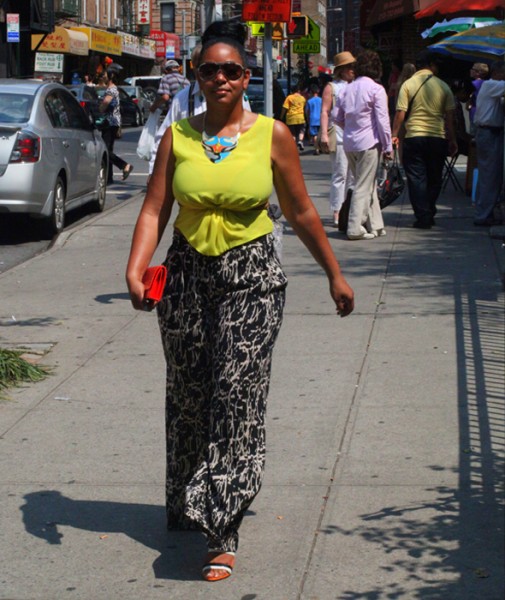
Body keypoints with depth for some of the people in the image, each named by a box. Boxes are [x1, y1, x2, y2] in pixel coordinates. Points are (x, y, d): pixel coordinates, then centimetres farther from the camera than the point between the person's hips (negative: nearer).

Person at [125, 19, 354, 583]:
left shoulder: (271, 134, -2)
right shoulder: (177, 136, 2)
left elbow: (301, 213, 6)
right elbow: (154, 209, -4)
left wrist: (334, 274, 10)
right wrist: (135, 269, -19)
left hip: (252, 278, -2)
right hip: (187, 275, 2)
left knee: (237, 394, -9)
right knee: (188, 396, 10)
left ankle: (222, 534, -7)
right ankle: (186, 507, 31)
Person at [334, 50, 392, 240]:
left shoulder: (347, 89, 9)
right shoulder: (376, 89, -8)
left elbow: (337, 117, 12)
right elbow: (382, 120, -10)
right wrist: (388, 146, -5)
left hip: (349, 143, 6)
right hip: (368, 143, -6)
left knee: (367, 184, 16)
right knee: (364, 186, -2)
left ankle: (375, 226, 20)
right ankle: (355, 228, -4)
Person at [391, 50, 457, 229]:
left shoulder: (408, 85, -1)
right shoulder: (443, 86, 2)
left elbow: (400, 113, -6)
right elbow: (450, 116, 3)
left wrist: (394, 134, 4)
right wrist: (452, 141, 10)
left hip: (414, 137, -1)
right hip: (438, 137, 1)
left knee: (416, 178, 2)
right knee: (434, 179, 14)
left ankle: (423, 217, -2)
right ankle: (430, 213, 19)